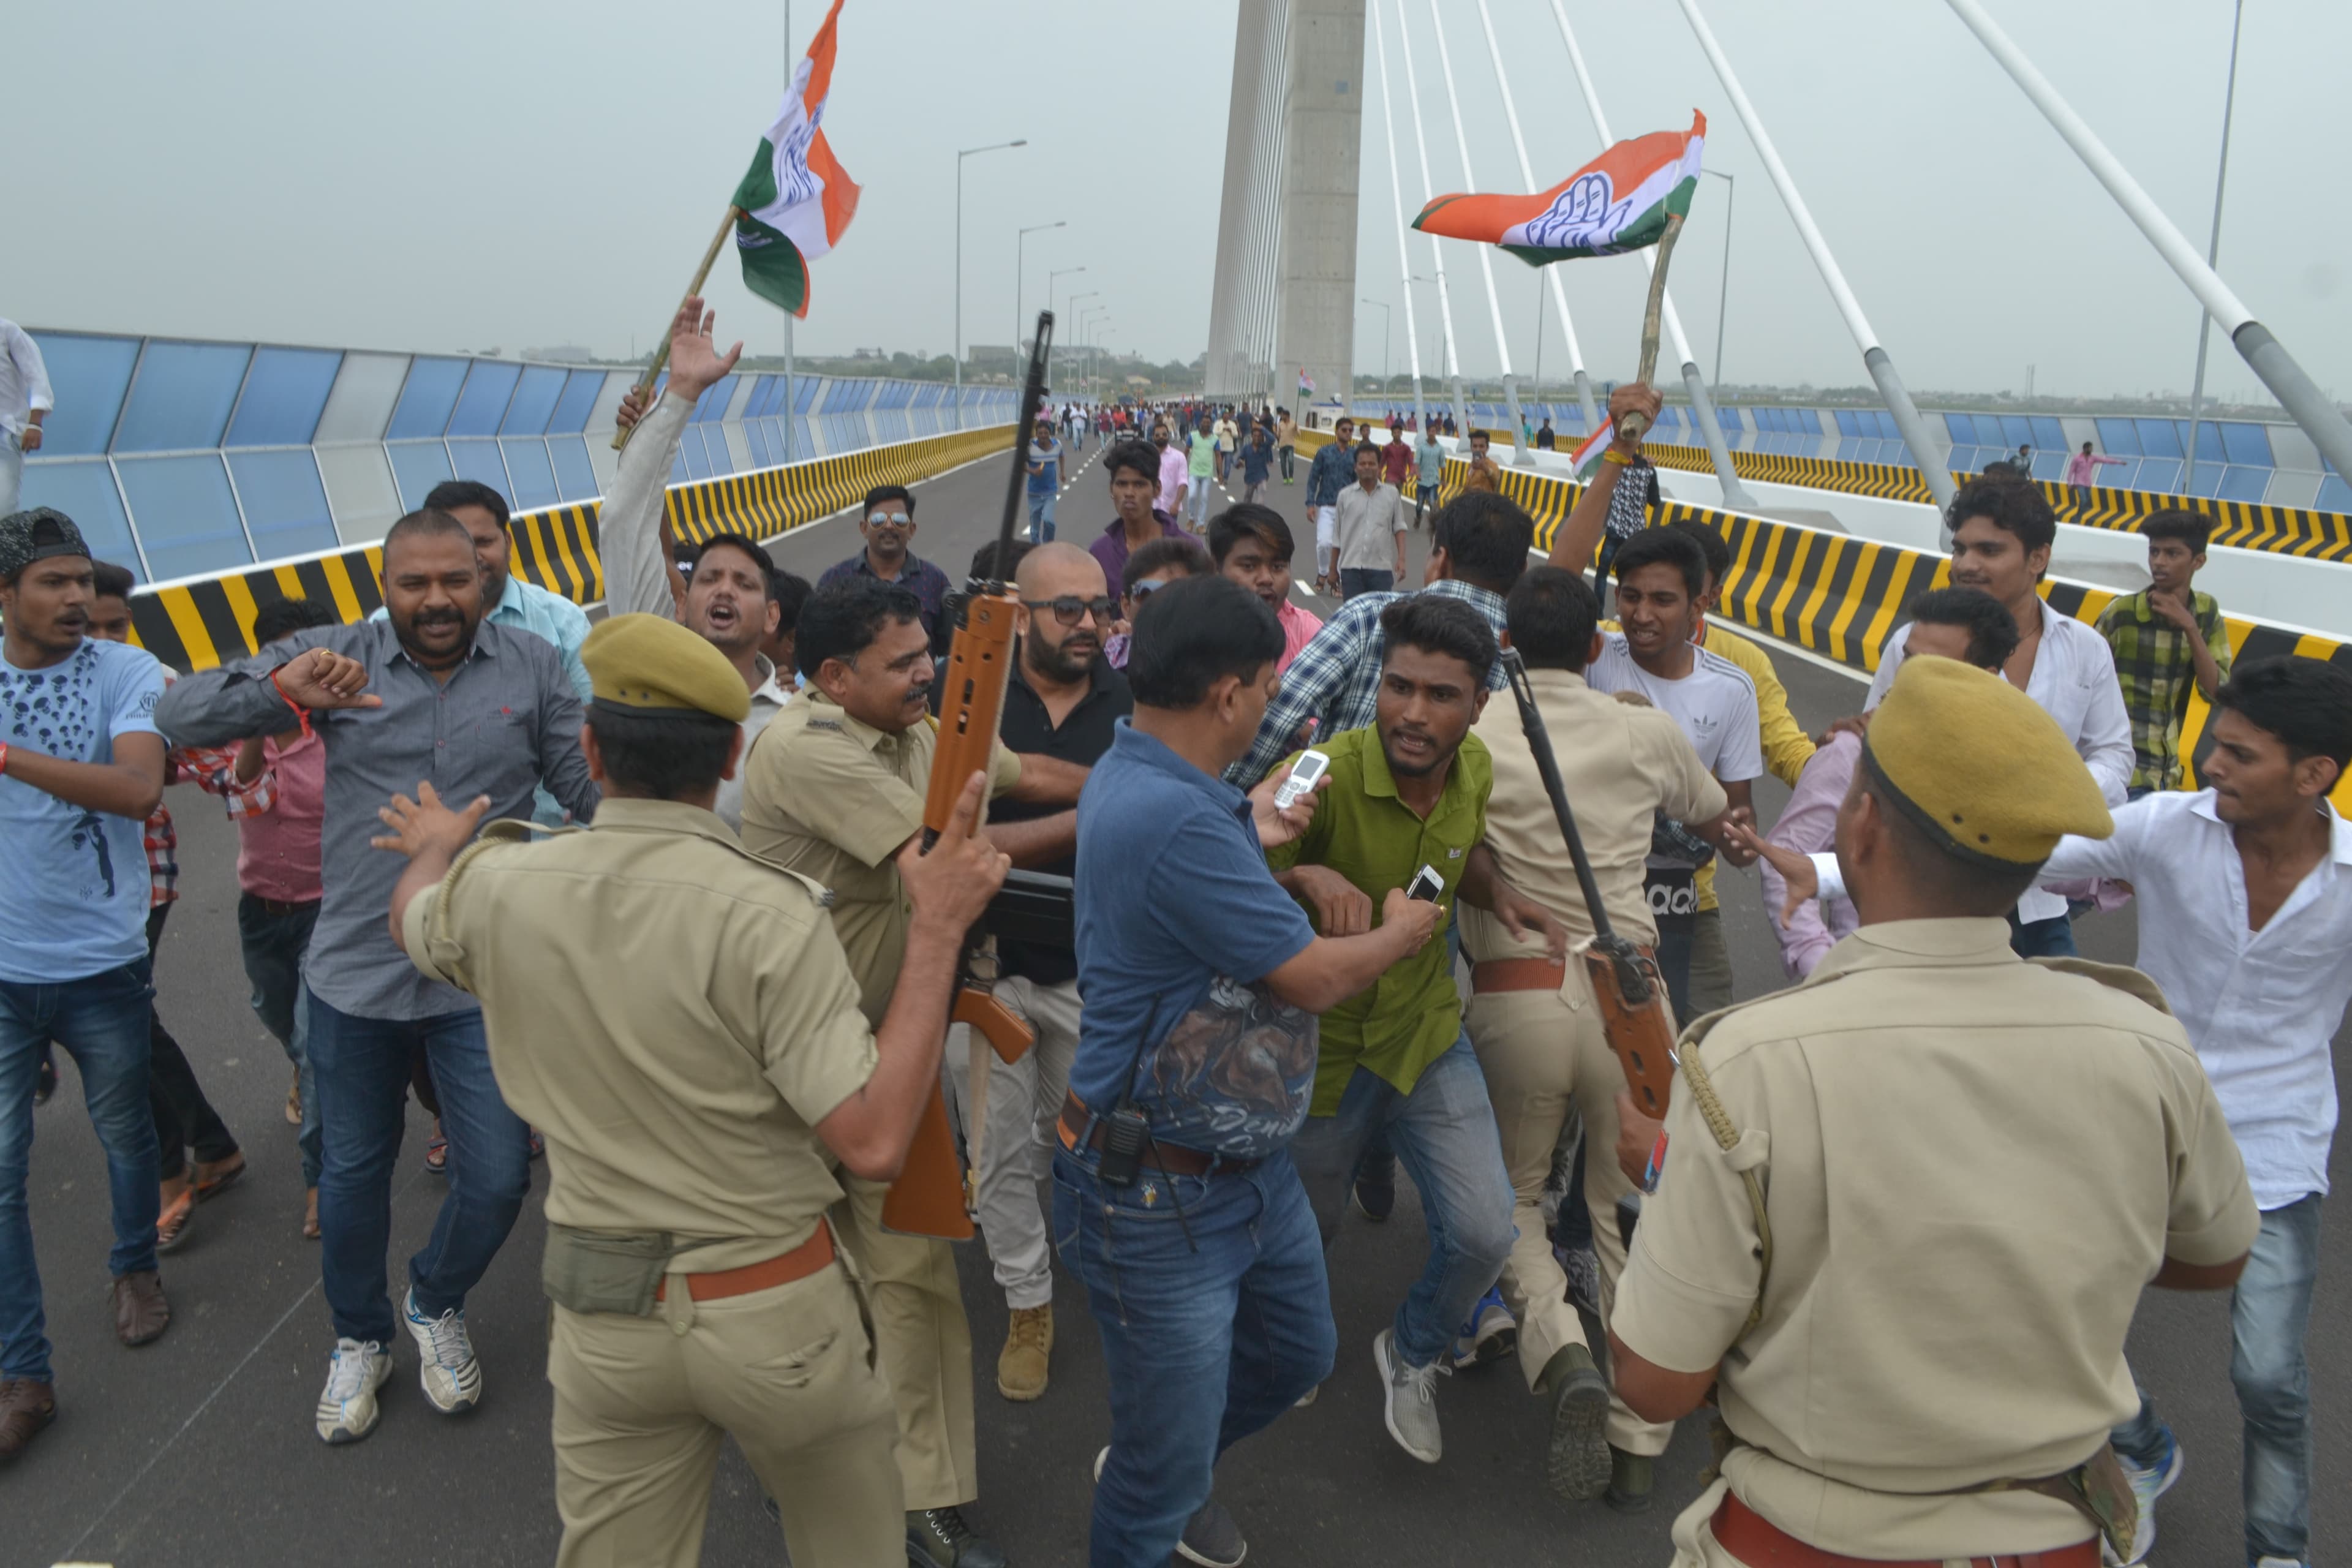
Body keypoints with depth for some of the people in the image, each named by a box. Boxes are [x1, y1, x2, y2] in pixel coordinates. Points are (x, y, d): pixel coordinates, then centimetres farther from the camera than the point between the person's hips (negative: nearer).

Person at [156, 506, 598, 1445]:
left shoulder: (531, 669, -2)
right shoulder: (338, 660, -4)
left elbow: (590, 793, 0)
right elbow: (179, 717, -9)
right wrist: (282, 689, -28)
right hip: (356, 971, 0)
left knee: (498, 1177, 2)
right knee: (354, 1171, 17)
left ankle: (436, 1306, 36)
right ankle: (360, 1339, 43)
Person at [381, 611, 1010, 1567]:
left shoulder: (501, 887, -8)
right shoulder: (766, 915, -23)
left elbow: (413, 919, 18)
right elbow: (872, 1141, -25)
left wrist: (436, 845, 41)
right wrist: (937, 927, -20)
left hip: (599, 1312, 4)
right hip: (773, 1310, -3)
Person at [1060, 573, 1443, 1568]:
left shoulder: (1131, 772, 2)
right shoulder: (1175, 822, -31)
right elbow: (1315, 980, -21)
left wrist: (1249, 840, 32)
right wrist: (1404, 931, -2)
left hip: (1251, 1164, 10)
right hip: (1162, 1197, -10)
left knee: (1298, 1354, 30)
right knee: (1164, 1478, 8)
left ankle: (1157, 1476, 52)